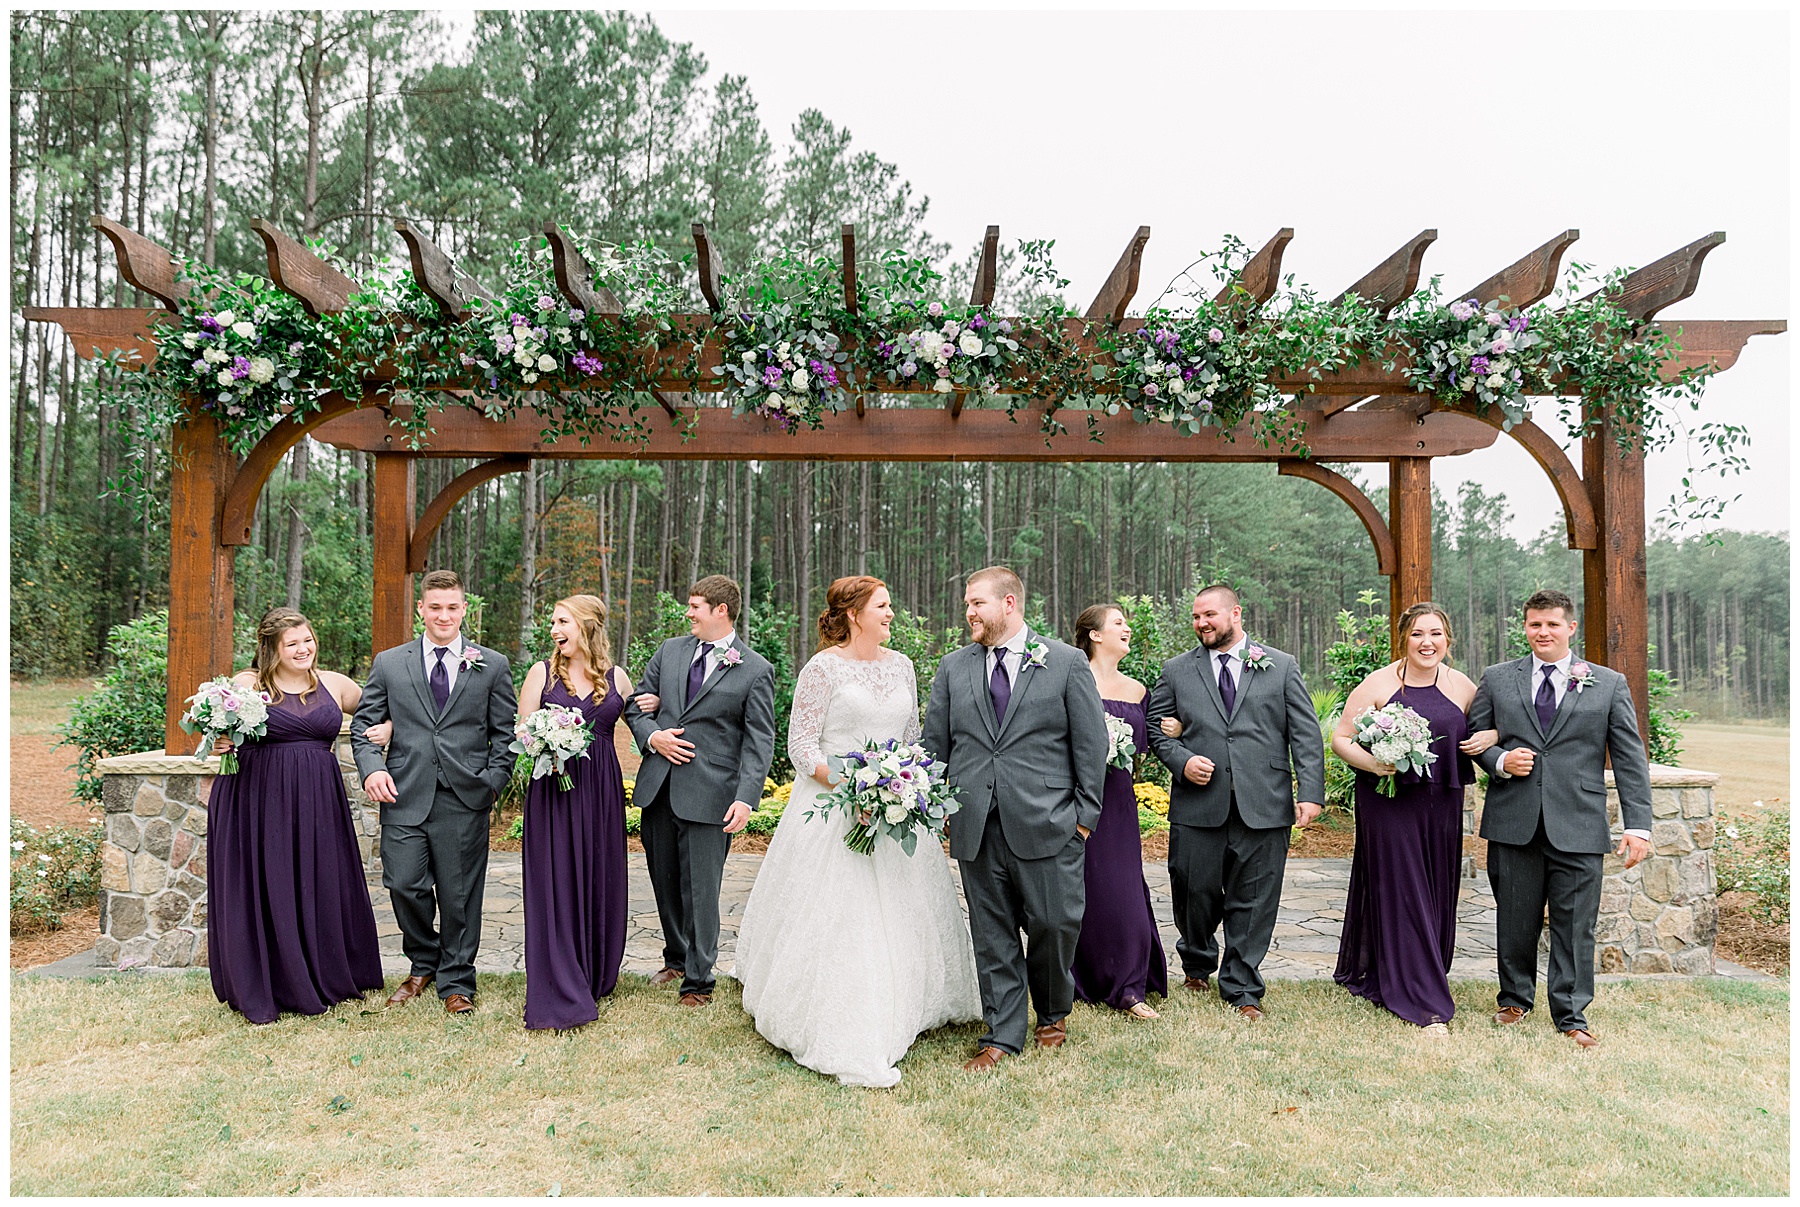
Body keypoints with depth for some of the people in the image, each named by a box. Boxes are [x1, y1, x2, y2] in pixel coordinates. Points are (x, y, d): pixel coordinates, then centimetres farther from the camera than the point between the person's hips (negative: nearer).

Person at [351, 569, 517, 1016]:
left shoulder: (493, 666, 6)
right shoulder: (389, 663, 10)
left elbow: (505, 732, 6)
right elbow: (363, 724, 12)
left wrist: (493, 782, -5)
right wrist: (372, 768, -5)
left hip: (465, 799, -1)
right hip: (405, 795, 1)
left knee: (460, 895, 4)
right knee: (405, 884, -1)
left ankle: (456, 983, 21)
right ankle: (423, 965, 26)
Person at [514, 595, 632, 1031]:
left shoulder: (617, 677, 6)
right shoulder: (542, 672, 2)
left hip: (602, 792, 2)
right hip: (554, 791, -2)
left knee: (600, 882, 10)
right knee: (556, 885, -1)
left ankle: (595, 978, 29)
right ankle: (560, 997, 8)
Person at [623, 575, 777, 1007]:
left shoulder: (755, 670, -4)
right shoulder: (670, 650, 10)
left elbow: (759, 741, -7)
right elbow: (636, 703, 16)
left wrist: (746, 797, -18)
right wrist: (652, 736, -5)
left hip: (709, 794, -5)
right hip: (657, 788, 5)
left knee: (700, 890, -1)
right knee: (665, 882, 17)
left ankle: (698, 979, 15)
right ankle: (676, 958, 38)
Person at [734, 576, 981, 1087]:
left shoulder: (900, 666, 8)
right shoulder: (823, 668, -9)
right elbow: (801, 746, -11)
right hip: (833, 809, -6)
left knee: (902, 912, 13)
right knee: (836, 919, -4)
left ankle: (900, 1014, 33)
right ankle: (846, 1042, 7)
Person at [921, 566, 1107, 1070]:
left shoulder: (1066, 662, 1)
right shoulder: (953, 668, 10)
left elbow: (1092, 742, 2)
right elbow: (935, 742, 12)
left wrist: (1086, 811, -2)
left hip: (1046, 823, -2)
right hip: (976, 827, 3)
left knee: (1055, 923, 4)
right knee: (992, 934, 8)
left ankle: (1052, 1012, 33)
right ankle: (1002, 1036, 22)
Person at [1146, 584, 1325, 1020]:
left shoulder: (1282, 667, 7)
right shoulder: (1176, 670, 9)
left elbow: (1306, 735, 3)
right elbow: (1156, 728, 12)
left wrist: (1310, 793, -6)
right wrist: (1181, 760, -7)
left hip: (1263, 807, 0)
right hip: (1197, 807, 1)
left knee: (1253, 902, 5)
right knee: (1195, 893, 7)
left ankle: (1242, 990, 21)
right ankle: (1197, 964, 36)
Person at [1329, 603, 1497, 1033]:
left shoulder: (1462, 686, 5)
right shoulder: (1377, 684, -5)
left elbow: (1492, 724, 20)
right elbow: (1340, 738, -2)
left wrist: (1489, 736, -4)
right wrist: (1371, 763, -20)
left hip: (1442, 806, 4)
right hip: (1389, 803, -4)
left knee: (1437, 896, 12)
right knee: (1403, 896, -3)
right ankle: (1426, 1004, 5)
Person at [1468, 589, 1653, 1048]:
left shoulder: (1609, 684, 6)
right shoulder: (1497, 679, 8)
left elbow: (1630, 759, 3)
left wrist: (1637, 825, -4)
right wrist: (1500, 760, -9)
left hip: (1578, 825, -1)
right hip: (1514, 821, 1)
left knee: (1575, 925, 4)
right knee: (1515, 920, 10)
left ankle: (1571, 1015, 19)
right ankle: (1515, 998, 28)